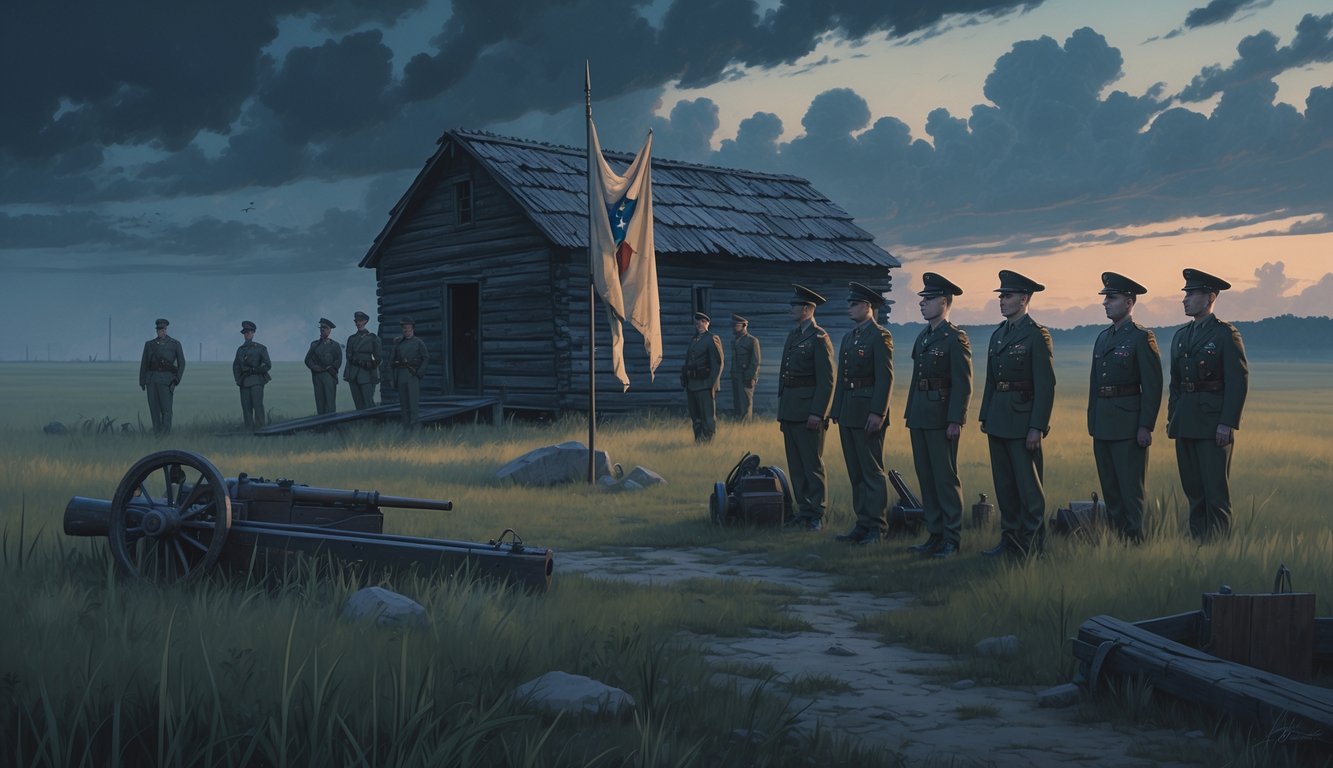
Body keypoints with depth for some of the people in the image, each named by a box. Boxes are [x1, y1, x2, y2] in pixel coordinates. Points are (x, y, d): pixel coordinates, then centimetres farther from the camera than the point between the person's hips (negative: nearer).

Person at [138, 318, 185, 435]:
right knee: (154, 408, 1)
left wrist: (177, 379, -4)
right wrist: (142, 381, 6)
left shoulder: (175, 344, 5)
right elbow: (144, 363, 12)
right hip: (151, 379, 3)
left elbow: (181, 363, 6)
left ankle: (166, 433, -8)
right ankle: (157, 433, 5)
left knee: (166, 408, -9)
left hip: (166, 379, -3)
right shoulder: (149, 344, 11)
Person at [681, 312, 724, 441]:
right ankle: (698, 442, 17)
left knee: (708, 418, -6)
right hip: (691, 385, 8)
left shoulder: (712, 339, -5)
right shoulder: (693, 340, 17)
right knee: (695, 418, 11)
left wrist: (713, 384, -16)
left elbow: (718, 364, -10)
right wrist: (685, 382, 14)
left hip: (705, 384, -8)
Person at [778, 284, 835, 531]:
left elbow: (827, 380, -14)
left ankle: (817, 515, 4)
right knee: (795, 464, 11)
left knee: (812, 464, -3)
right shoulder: (793, 336, 16)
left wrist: (817, 413, -19)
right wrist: (781, 407, 17)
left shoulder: (819, 339, -10)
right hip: (789, 411, 8)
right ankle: (803, 510, 19)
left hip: (808, 411, -8)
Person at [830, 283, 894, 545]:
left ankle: (877, 527, 2)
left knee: (873, 471, -4)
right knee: (855, 472, 11)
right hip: (848, 414, 9)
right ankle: (862, 524, 18)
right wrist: (836, 409, 15)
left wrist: (877, 413, -20)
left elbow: (885, 378, -15)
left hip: (867, 413, -9)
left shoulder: (880, 336, -9)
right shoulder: (848, 337, 17)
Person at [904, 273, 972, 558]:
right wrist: (910, 414, 16)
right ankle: (935, 535, 18)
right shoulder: (923, 337, 16)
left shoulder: (955, 338, -8)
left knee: (946, 478, -4)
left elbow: (963, 384, -13)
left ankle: (951, 540, 3)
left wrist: (956, 420, -18)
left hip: (942, 418, -8)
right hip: (920, 417, 8)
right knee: (926, 477, 10)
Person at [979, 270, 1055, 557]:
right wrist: (985, 416, 14)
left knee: (1028, 484, -2)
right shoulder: (998, 335, 14)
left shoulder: (1037, 335, -9)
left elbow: (1046, 386, -13)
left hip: (1023, 419, -8)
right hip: (998, 420, 8)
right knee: (1003, 483, 11)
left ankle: (1032, 543, 7)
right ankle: (1010, 539, 20)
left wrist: (1037, 427, -17)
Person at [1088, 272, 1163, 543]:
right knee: (1109, 488, 12)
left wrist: (1145, 426, -16)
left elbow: (1153, 386, -11)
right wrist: (1092, 421, 15)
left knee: (1131, 488, -4)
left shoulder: (1142, 337, -8)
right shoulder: (1103, 337, 15)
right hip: (1102, 425, 8)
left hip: (1129, 425, -8)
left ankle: (1136, 540, 1)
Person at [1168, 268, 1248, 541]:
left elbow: (1239, 382, -10)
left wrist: (1227, 424, -16)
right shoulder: (1181, 335, 15)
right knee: (1193, 488, 9)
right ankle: (1197, 542, 16)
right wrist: (1171, 418, 13)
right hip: (1185, 423, 7)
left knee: (1215, 488, -5)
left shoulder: (1226, 334, -6)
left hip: (1213, 422, -7)